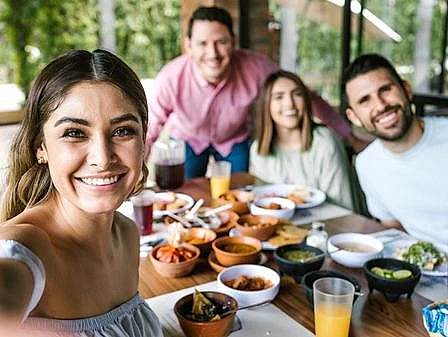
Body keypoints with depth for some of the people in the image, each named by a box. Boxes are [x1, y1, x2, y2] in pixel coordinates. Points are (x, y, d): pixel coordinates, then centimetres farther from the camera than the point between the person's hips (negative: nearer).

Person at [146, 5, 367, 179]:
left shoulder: (255, 68, -31)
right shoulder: (171, 78, -32)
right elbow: (149, 130, -17)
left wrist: (350, 136, -14)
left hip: (235, 140, 1)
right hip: (187, 140, -1)